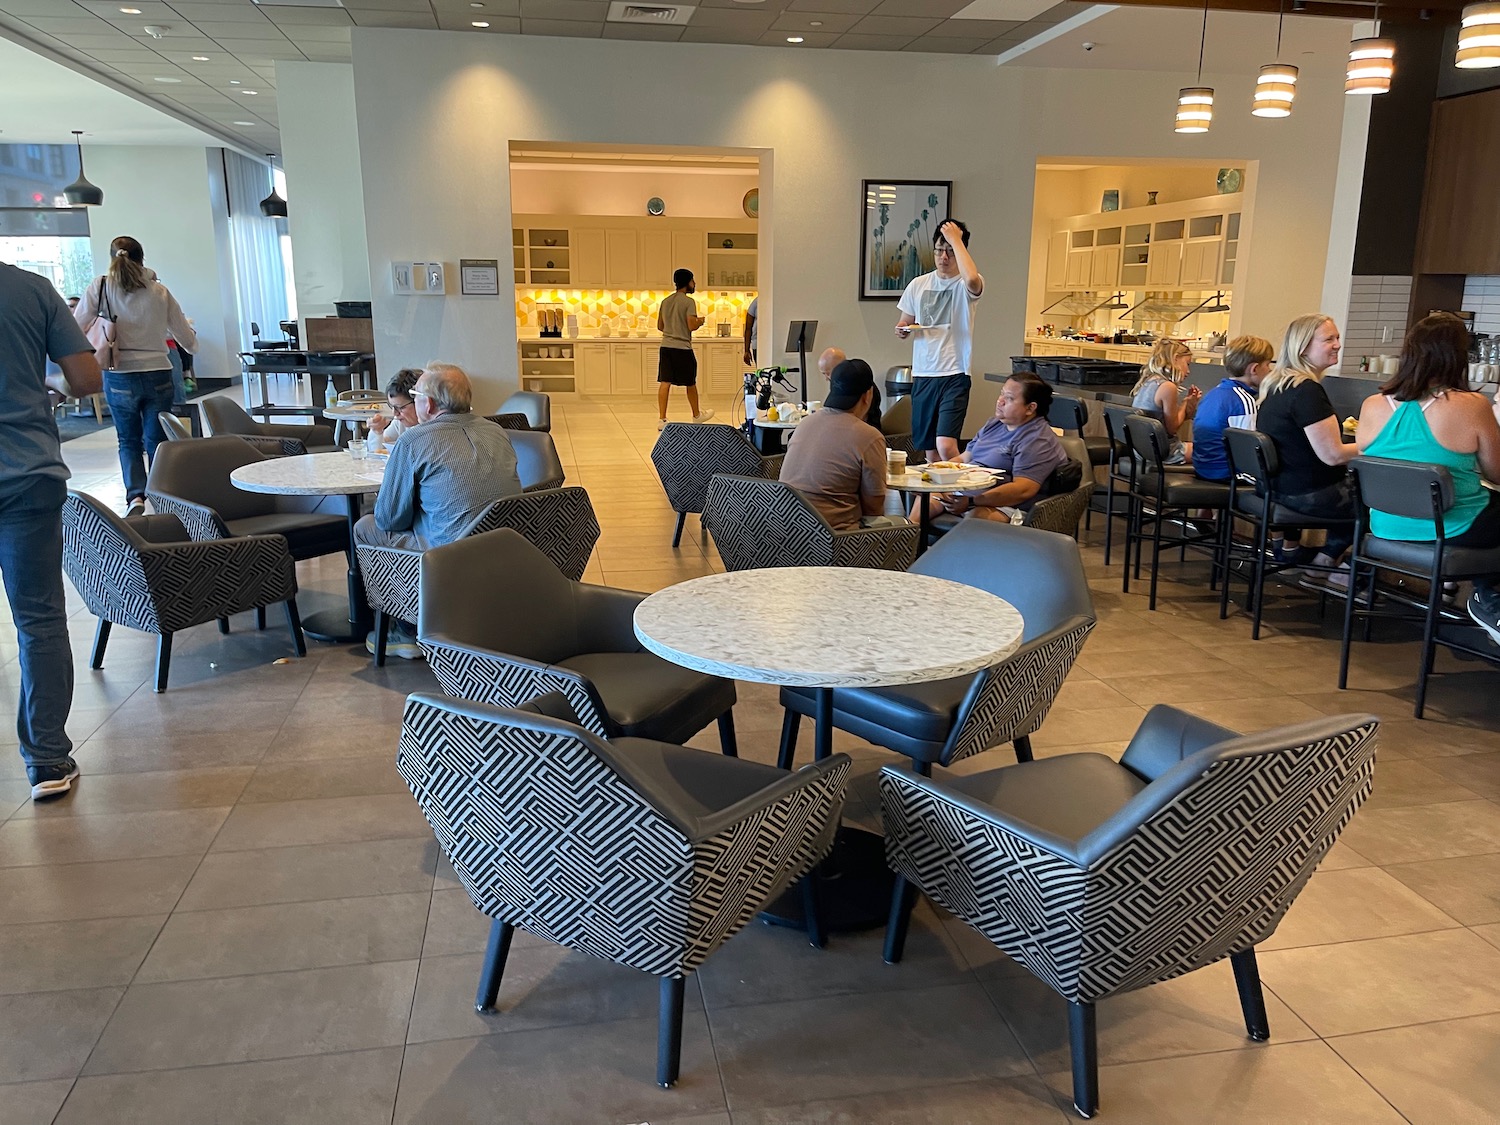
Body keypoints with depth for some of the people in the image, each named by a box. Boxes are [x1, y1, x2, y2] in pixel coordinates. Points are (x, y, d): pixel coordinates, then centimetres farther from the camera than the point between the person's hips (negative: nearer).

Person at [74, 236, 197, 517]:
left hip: (120, 378, 0)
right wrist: (192, 341, 31)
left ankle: (135, 495, -4)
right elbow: (189, 341, 8)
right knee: (157, 441, 12)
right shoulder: (160, 292, 2)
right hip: (158, 376, 1)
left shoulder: (99, 289, -1)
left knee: (129, 441, 14)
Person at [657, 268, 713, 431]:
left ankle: (662, 419, -4)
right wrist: (700, 322, 3)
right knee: (690, 383, 11)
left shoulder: (665, 301, 12)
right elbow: (692, 326, -17)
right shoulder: (689, 301, -10)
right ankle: (697, 415, 28)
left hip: (666, 346, 6)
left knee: (665, 383, 1)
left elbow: (660, 326, 16)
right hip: (682, 347, -6)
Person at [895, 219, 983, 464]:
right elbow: (904, 322, 20)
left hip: (954, 375, -5)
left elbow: (972, 278, -31)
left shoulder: (966, 286, -5)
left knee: (945, 445, -19)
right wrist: (902, 330, -5)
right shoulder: (918, 285, 10)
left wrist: (956, 239, -19)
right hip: (922, 374, 5)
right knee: (929, 450, 10)